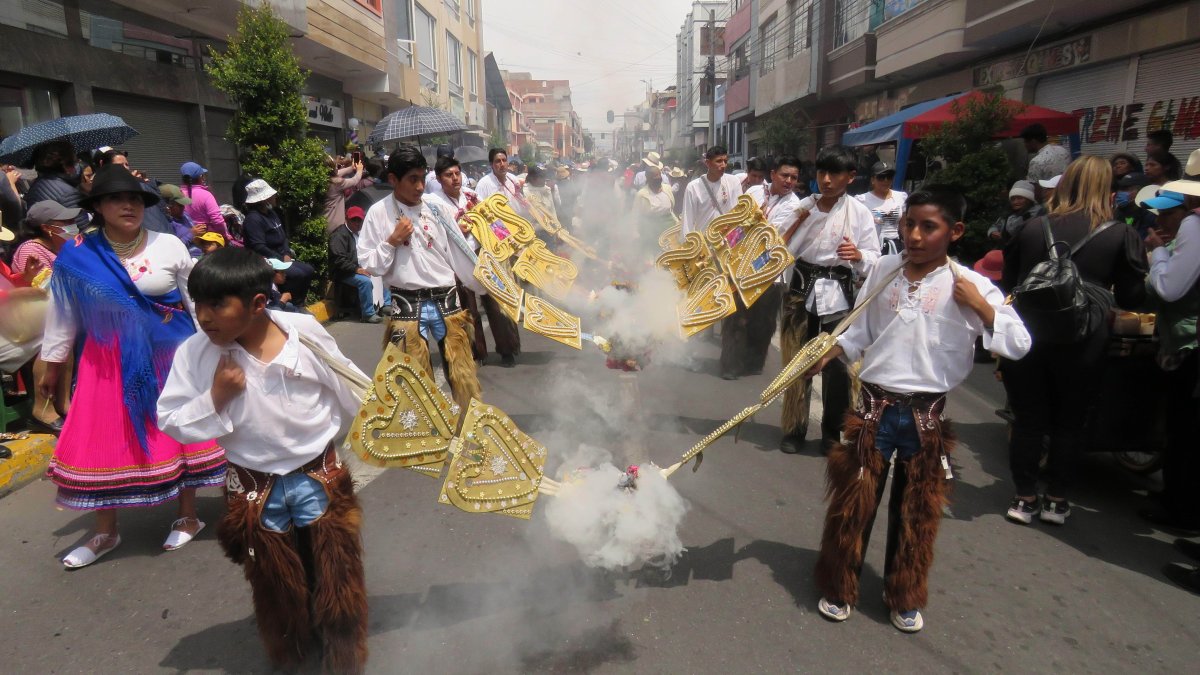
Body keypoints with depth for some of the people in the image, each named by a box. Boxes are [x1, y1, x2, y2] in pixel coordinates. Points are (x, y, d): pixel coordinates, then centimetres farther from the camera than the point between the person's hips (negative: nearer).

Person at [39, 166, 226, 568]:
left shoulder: (169, 245, -5)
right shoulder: (76, 256, -3)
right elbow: (62, 314, 6)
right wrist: (52, 366, 10)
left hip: (170, 354, -1)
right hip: (110, 360, 1)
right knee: (103, 440, 8)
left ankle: (188, 518, 26)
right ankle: (105, 532, 26)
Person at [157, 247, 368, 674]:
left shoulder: (305, 332, -16)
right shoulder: (195, 353, -14)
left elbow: (350, 393, -4)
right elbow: (171, 422, -8)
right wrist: (215, 397, -24)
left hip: (320, 476, 0)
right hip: (255, 491, 1)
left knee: (337, 575, 15)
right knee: (276, 587, 20)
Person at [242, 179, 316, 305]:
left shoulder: (271, 213, 14)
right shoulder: (253, 219, -16)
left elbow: (283, 237, 16)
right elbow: (259, 248, -23)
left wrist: (287, 255, -2)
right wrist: (282, 259, -17)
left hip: (282, 258, 9)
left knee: (309, 270, -5)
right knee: (299, 275, -26)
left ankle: (298, 303, 4)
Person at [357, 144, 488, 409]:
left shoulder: (436, 206, 2)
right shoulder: (379, 213, -3)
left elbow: (459, 251, 8)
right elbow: (369, 265, -2)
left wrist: (486, 286, 9)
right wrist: (392, 241, -15)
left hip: (446, 301, 2)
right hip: (407, 307, -1)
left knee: (463, 373, 8)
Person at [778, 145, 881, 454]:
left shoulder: (860, 213, 0)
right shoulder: (803, 206, 6)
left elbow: (874, 262, -5)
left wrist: (858, 255, -24)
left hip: (837, 296, -2)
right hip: (801, 291, 2)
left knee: (836, 367, 0)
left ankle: (832, 433, 17)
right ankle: (794, 428, 21)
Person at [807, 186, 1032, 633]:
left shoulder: (970, 285, -7)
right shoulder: (883, 270, 1)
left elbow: (1019, 345, -10)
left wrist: (979, 305, -20)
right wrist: (829, 353, -8)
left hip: (925, 415, -1)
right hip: (874, 407, 1)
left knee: (916, 512, 14)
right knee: (853, 503, 8)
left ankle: (905, 597, 35)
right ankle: (838, 588, 28)